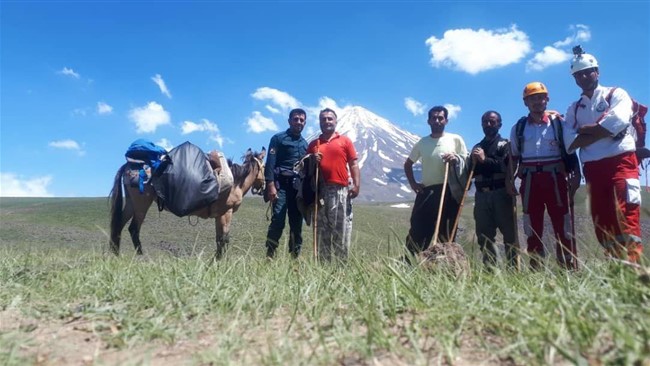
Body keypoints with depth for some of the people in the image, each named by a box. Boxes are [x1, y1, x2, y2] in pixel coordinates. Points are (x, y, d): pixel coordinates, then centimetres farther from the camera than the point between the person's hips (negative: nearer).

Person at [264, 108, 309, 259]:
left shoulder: (305, 143, 20)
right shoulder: (278, 138, 3)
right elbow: (270, 163, -6)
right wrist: (271, 186, -16)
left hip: (299, 187, 5)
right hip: (281, 185, -5)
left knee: (297, 223, 6)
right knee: (278, 221, -13)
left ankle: (295, 256, 12)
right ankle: (270, 255, -6)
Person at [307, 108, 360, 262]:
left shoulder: (345, 141, 9)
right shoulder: (313, 144, 16)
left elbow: (353, 165, 4)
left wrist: (356, 185, -8)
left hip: (340, 191, -3)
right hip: (320, 191, 3)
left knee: (342, 228, -3)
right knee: (322, 229, 7)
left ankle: (342, 262, 4)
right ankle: (323, 262, 14)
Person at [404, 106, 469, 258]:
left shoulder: (455, 140, 3)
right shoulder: (422, 143, 10)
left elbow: (467, 164, 5)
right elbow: (407, 164, 21)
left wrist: (456, 160, -15)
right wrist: (413, 183, 8)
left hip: (448, 192, -2)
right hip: (426, 192, 2)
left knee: (446, 235, 3)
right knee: (417, 232, 0)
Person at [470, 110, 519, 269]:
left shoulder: (505, 144, 5)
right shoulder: (477, 148, 20)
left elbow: (508, 167, -12)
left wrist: (485, 160, -16)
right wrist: (474, 164, -5)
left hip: (501, 194, -5)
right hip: (481, 195, 5)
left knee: (509, 233, -3)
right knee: (484, 235, 5)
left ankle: (514, 269, 1)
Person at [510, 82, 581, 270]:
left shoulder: (559, 122, 6)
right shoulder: (518, 128, 10)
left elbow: (571, 151, 6)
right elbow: (513, 158, 14)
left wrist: (576, 176, -5)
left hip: (555, 179, -1)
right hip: (530, 181, 2)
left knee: (563, 226, -2)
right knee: (532, 228, 4)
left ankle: (569, 269, 5)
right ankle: (535, 270, 11)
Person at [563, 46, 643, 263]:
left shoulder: (616, 94, 8)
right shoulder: (574, 109, 17)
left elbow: (618, 122, -14)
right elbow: (570, 143, 1)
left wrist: (586, 129, -3)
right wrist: (601, 131, -7)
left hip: (621, 163, -4)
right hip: (593, 170, 5)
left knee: (625, 219, -15)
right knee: (602, 225, 5)